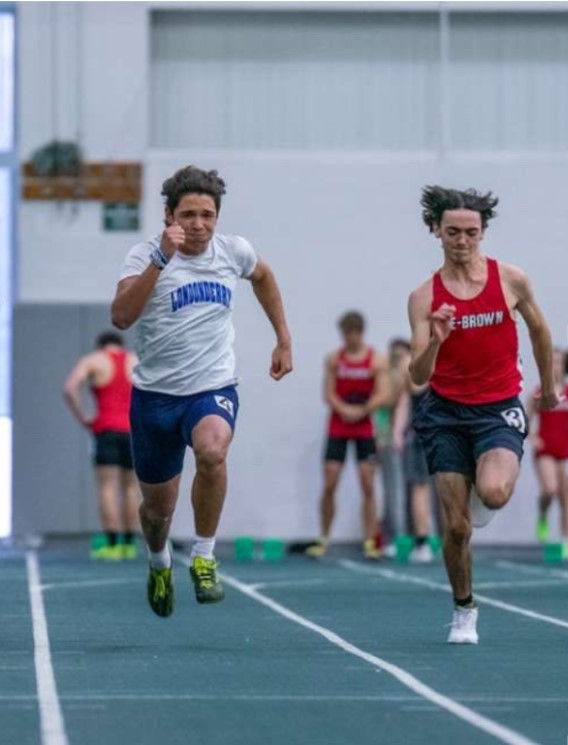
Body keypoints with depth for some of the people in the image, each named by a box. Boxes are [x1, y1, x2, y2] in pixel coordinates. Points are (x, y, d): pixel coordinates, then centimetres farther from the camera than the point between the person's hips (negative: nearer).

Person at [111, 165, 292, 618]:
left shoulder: (234, 251, -1)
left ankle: (204, 558, -17)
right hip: (155, 393, 0)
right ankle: (160, 564, 47)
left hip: (214, 389, 0)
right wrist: (162, 258, -33)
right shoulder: (146, 255, -11)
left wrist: (284, 340, 23)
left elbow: (263, 277, 24)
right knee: (157, 506, 12)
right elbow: (121, 317, -28)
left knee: (212, 452, -35)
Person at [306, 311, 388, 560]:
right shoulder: (334, 359, 5)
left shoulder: (376, 360, 0)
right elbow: (329, 394, 0)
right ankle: (323, 539, 6)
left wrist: (361, 411, -19)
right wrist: (345, 410, -17)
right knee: (329, 485, -3)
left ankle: (369, 542, -3)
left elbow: (382, 395, -7)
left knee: (368, 485, -5)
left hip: (365, 428, -1)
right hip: (338, 428, 1)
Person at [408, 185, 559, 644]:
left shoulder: (511, 280, -3)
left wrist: (549, 388, 25)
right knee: (456, 527, -1)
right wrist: (435, 342, -28)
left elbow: (539, 330, 15)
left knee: (493, 493, -29)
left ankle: (481, 492, 11)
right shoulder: (425, 298, -3)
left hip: (499, 410, -1)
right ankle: (464, 611, 23)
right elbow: (418, 377, -8)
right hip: (446, 414, 1)